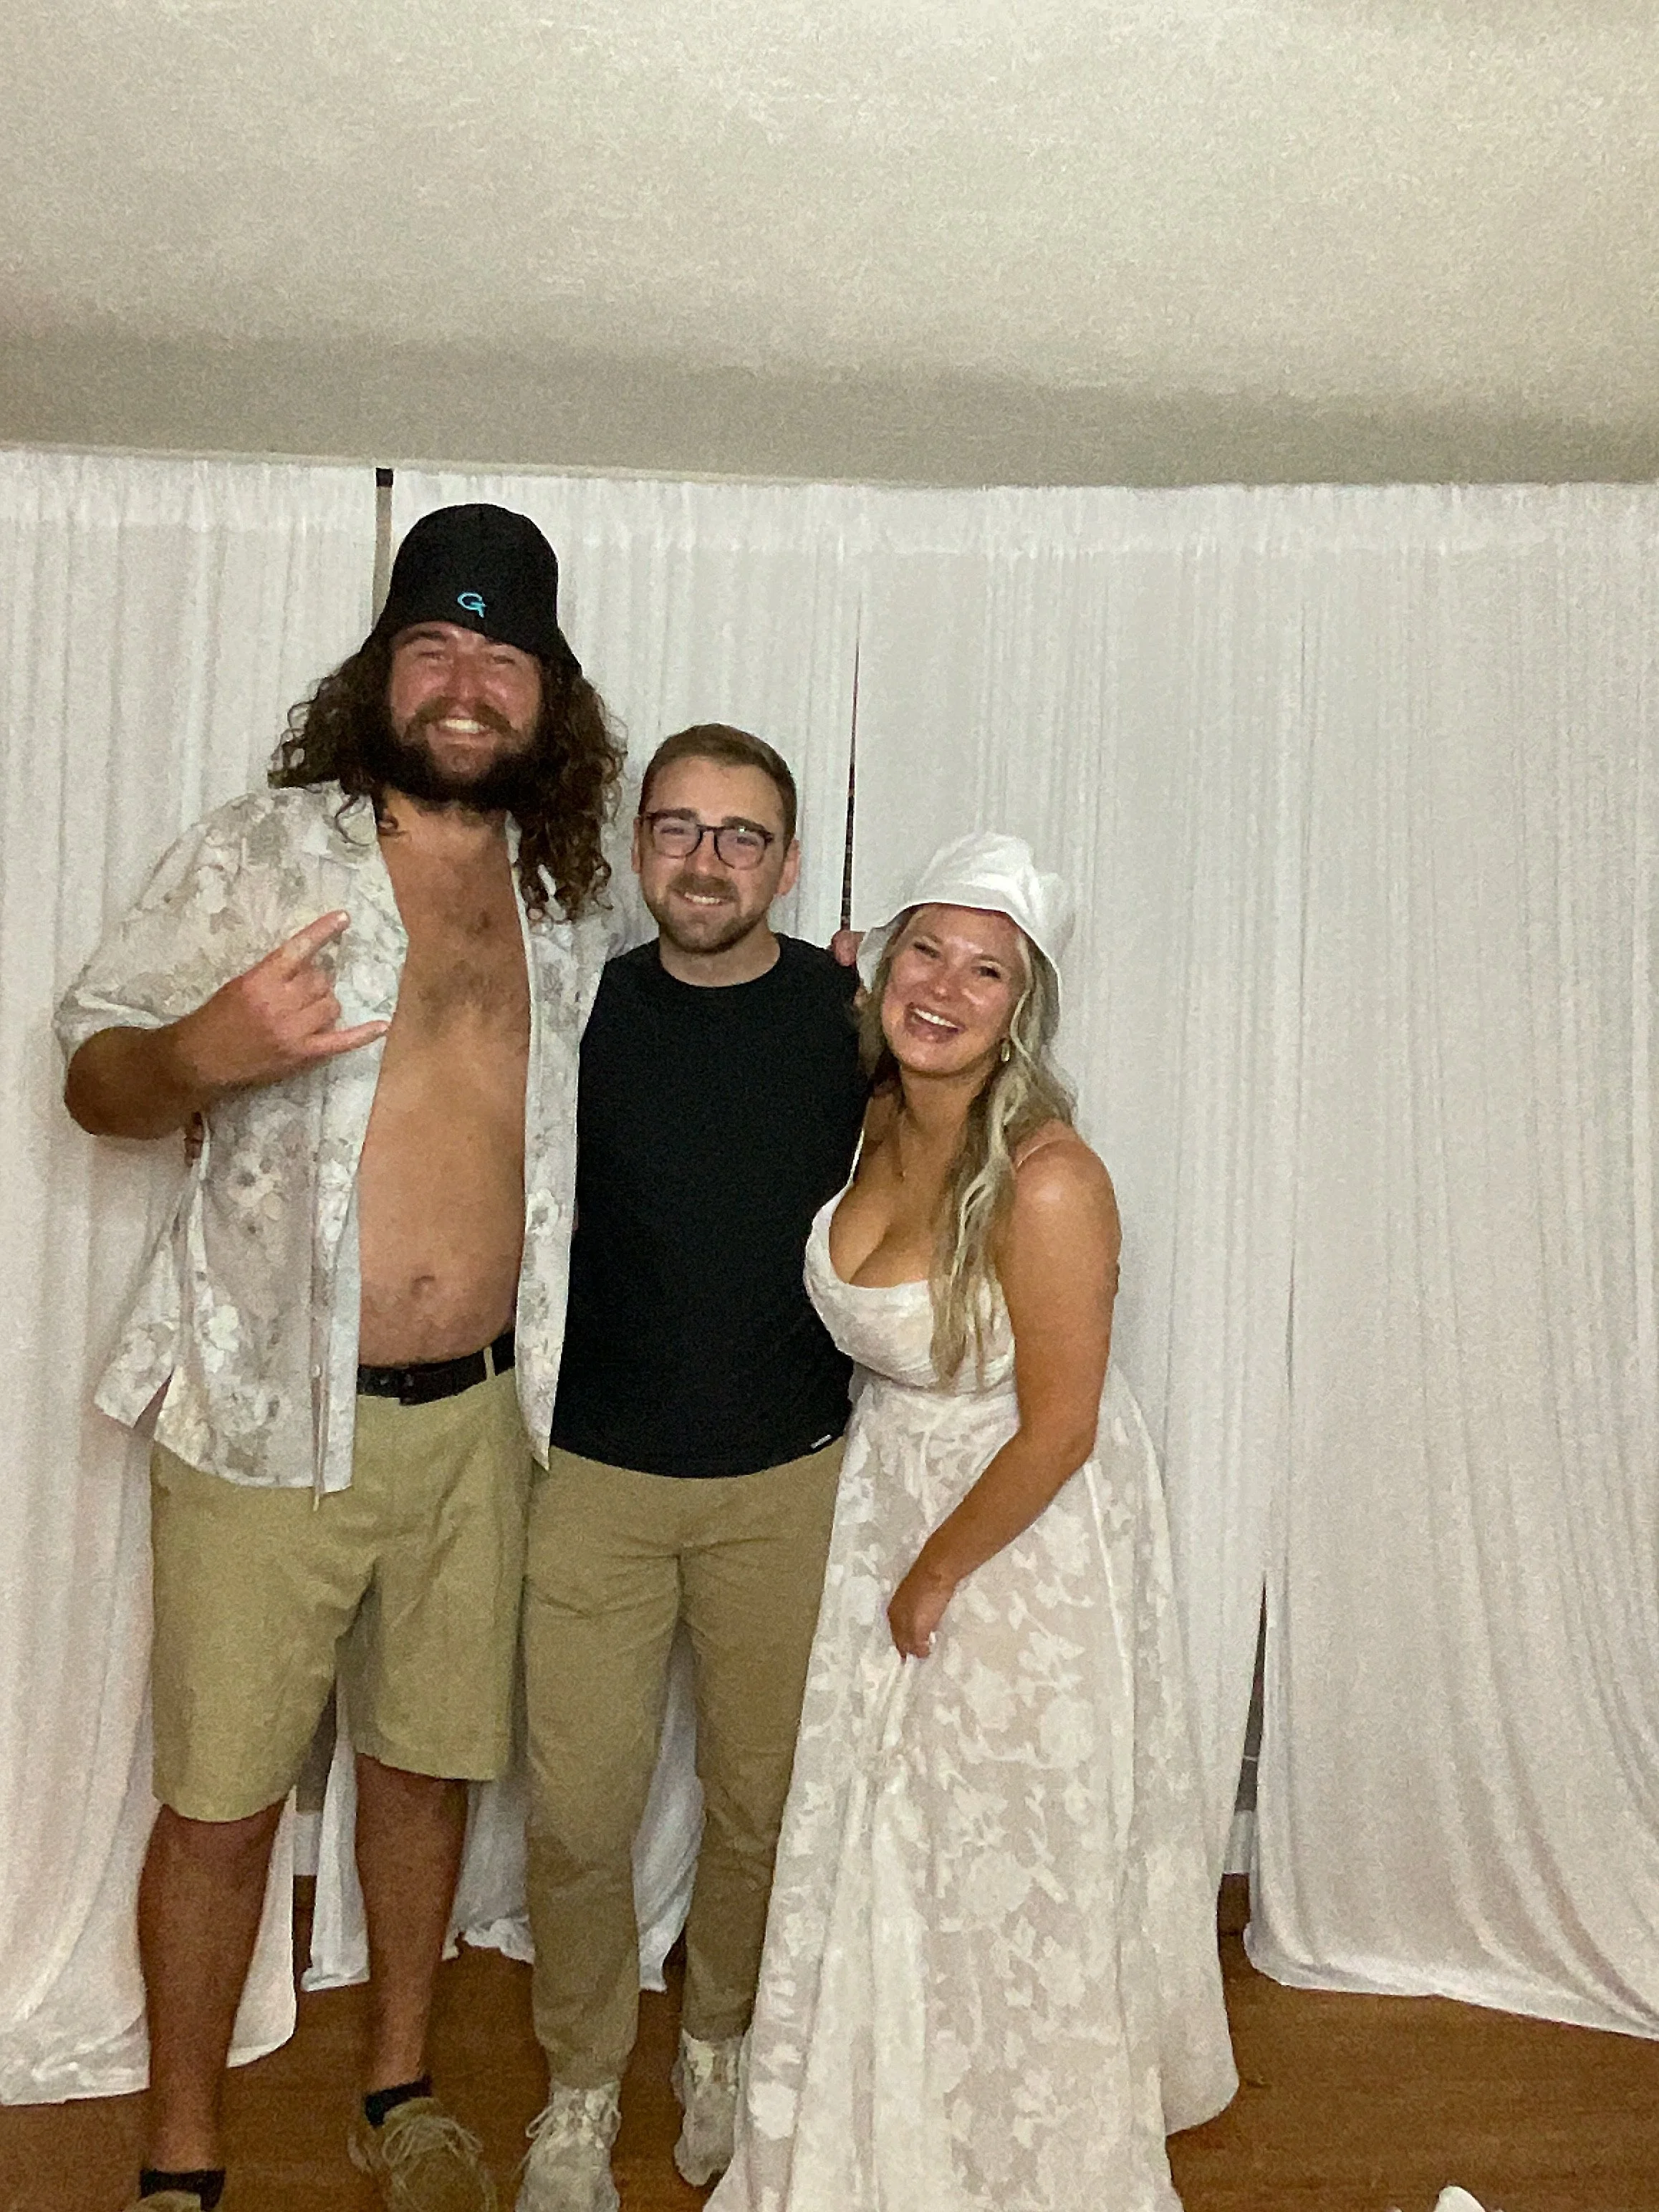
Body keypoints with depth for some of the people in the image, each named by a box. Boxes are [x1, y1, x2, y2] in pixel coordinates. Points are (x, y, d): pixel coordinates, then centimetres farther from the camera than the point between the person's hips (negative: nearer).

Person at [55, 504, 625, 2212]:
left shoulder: (564, 910, 9)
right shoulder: (261, 856, -3)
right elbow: (93, 1078, -2)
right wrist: (203, 1051, -26)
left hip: (476, 1417, 4)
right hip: (267, 1421, -3)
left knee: (429, 1758, 17)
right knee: (220, 1800, 7)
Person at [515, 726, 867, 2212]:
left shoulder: (853, 1016, -5)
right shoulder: (578, 1011, -2)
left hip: (788, 1484, 0)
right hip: (596, 1476, 1)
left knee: (763, 1798, 13)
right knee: (578, 1810, 5)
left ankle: (721, 2038, 43)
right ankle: (583, 2087, 33)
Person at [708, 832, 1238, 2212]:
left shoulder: (1048, 1180, -29)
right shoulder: (882, 1124, -7)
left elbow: (1057, 1432, -22)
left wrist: (938, 1574, -11)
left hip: (1024, 1531, -7)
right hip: (888, 1486, 7)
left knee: (1008, 1861, 12)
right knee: (872, 1839, 21)